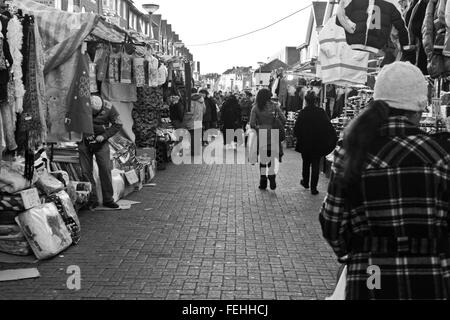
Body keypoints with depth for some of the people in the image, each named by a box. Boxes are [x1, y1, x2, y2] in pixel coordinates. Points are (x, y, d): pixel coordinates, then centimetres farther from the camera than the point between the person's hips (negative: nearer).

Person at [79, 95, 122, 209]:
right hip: (84, 142, 1)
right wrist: (84, 135, -12)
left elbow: (117, 124, -4)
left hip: (101, 143, 0)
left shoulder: (108, 107, -14)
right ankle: (92, 200, 9)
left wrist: (104, 136, -14)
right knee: (86, 172, -1)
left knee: (105, 170, -4)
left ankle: (108, 199, 7)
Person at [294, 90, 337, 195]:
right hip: (318, 144, 0)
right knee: (315, 165, 7)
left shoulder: (302, 113, -10)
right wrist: (335, 138, 1)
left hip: (305, 144, 0)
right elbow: (328, 126, -9)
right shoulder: (321, 112, -9)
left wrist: (300, 137, 8)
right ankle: (313, 187, 6)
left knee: (306, 163, 21)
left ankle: (305, 182, 36)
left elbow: (296, 130, -10)